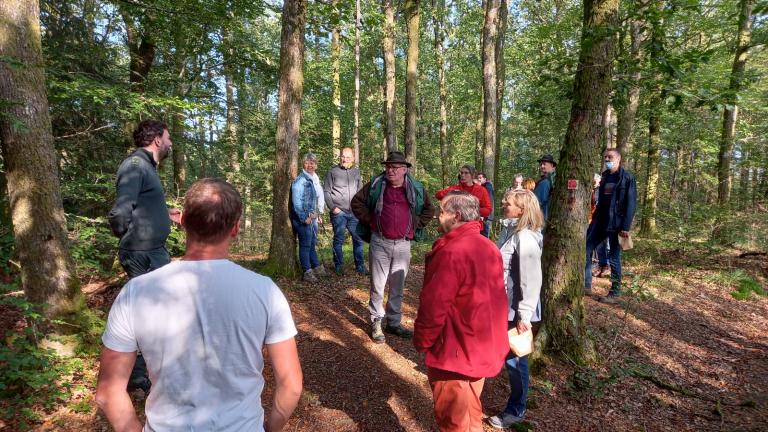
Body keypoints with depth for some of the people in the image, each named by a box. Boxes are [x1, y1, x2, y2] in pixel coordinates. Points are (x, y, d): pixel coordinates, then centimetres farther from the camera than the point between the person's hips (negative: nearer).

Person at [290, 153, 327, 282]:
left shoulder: (315, 179, 13)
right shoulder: (300, 180, -13)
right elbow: (296, 201, -18)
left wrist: (318, 215, 18)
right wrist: (304, 218, -19)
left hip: (313, 217, 8)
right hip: (303, 218, -8)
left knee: (313, 243, 17)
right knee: (305, 245, -3)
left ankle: (317, 267, 27)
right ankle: (307, 272, 3)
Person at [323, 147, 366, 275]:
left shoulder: (356, 172, 12)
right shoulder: (333, 172, 0)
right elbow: (326, 191, -1)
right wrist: (332, 207, -9)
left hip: (354, 213, 4)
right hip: (339, 212, -3)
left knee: (358, 239, 4)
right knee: (338, 240, 3)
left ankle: (360, 266, 15)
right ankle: (339, 266, 14)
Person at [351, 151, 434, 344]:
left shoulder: (416, 189, 4)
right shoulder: (376, 185, -1)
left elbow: (428, 209, 17)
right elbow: (357, 202, 7)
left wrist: (415, 225, 6)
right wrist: (369, 220, 0)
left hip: (403, 244, 2)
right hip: (380, 243, -1)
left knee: (397, 287, 12)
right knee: (377, 286, 4)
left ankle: (394, 323, 27)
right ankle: (377, 323, 18)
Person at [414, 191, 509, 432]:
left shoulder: (451, 253, -26)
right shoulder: (489, 248, 3)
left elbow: (433, 308, -24)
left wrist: (421, 342, -8)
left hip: (454, 354, -8)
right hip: (484, 349, 9)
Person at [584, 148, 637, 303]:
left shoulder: (627, 178, -7)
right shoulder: (604, 176, 13)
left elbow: (631, 203, -12)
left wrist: (626, 227, -19)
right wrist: (594, 219, 13)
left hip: (616, 224, -7)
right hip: (600, 221, 7)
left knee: (614, 258, 1)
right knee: (585, 249, 3)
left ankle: (615, 293, 13)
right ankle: (586, 285, 13)